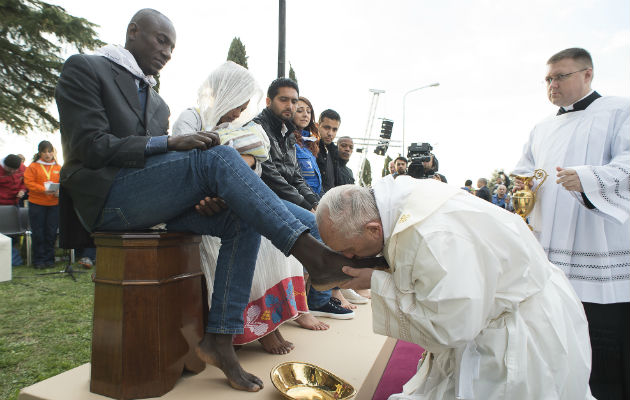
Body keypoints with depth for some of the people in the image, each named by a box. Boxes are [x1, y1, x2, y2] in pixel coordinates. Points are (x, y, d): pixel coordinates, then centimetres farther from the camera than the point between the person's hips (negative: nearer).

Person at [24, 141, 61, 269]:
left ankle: (49, 259, 16)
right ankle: (38, 260, 13)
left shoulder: (58, 168, 9)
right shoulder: (33, 166, 2)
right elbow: (29, 183, -5)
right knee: (38, 233, 3)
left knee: (51, 233, 5)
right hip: (37, 204, -2)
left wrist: (59, 191, -14)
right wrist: (44, 190, -20)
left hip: (54, 204, 2)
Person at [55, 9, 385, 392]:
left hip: (150, 202, 7)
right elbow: (92, 147, -9)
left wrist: (199, 194, -5)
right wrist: (170, 143, -19)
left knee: (242, 220, -14)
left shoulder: (157, 102, 25)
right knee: (219, 156, -27)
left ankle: (219, 338, -15)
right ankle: (314, 254, -33)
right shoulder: (84, 69, 5)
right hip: (105, 198, -7)